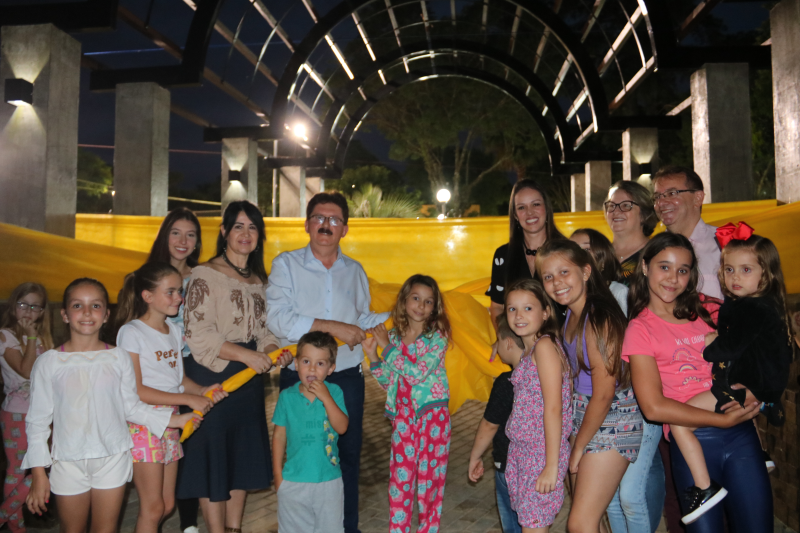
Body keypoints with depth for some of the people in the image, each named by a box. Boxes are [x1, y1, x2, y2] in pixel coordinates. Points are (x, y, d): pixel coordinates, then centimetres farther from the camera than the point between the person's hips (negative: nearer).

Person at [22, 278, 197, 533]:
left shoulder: (118, 358, -1)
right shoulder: (48, 362, -4)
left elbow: (131, 406, 5)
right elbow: (37, 420, -1)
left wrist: (173, 419, -3)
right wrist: (38, 473, -3)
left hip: (112, 458, 1)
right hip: (68, 462, -1)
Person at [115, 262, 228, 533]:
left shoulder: (174, 330, 11)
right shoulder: (131, 332, -11)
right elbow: (135, 390, -17)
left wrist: (203, 390, -5)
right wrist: (188, 399, -18)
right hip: (143, 422, -7)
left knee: (167, 504, 12)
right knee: (153, 507, -1)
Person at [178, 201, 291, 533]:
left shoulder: (258, 280, 11)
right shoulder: (205, 275, -10)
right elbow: (198, 335, -16)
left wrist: (274, 350, -6)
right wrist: (247, 355, -22)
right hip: (212, 378, -7)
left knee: (243, 456, 15)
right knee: (212, 458, 3)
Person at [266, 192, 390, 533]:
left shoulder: (354, 271, 10)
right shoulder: (286, 265, -2)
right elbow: (278, 319, -15)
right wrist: (331, 327, -20)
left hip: (347, 377, 3)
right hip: (299, 378, -3)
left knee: (348, 457, 11)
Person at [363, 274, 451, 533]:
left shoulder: (437, 336, -6)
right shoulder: (393, 336, 5)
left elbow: (418, 373, -20)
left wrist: (388, 347, -14)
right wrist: (372, 355, 0)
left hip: (433, 415, -3)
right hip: (402, 416, 3)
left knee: (430, 478, 5)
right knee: (400, 478, 5)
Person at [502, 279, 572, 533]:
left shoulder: (545, 345, -14)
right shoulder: (529, 350, 11)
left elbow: (553, 408, -18)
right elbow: (526, 406, 10)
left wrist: (551, 466, -19)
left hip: (542, 452, -8)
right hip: (522, 451, 8)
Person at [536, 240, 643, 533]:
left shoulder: (598, 319, -21)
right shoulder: (570, 315, 5)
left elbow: (603, 394, -18)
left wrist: (578, 446, -8)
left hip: (611, 421, -8)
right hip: (585, 418, 8)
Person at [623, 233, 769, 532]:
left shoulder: (708, 311, 9)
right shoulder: (640, 328, -4)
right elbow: (653, 407, -12)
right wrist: (723, 420, -15)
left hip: (741, 434, 4)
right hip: (691, 442, -4)